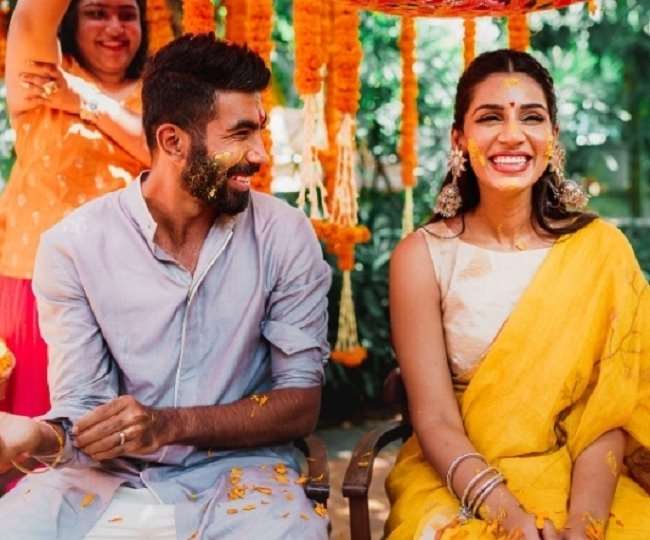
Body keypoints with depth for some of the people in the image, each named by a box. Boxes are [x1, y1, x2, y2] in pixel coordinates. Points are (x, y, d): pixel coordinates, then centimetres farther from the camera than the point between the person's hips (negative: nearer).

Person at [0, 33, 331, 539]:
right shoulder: (73, 244, -6)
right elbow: (83, 407, -5)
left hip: (237, 470, 0)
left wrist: (170, 424, -22)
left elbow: (301, 403, -6)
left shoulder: (284, 235, -6)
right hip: (106, 474, 1)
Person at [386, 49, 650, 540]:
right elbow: (434, 420, -8)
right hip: (456, 485, -1)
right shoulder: (423, 257, -4)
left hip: (582, 483, 1)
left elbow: (609, 411, -6)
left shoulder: (601, 250, -2)